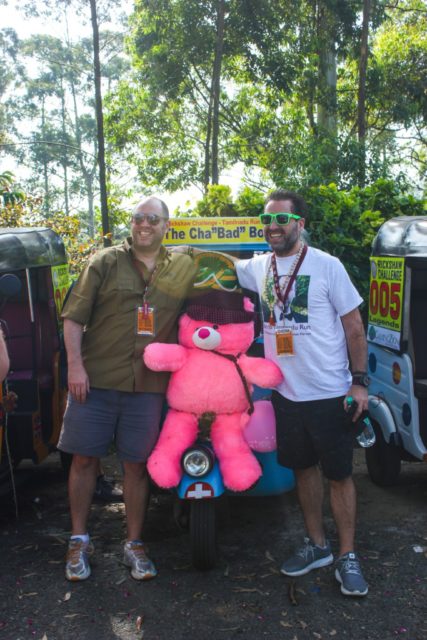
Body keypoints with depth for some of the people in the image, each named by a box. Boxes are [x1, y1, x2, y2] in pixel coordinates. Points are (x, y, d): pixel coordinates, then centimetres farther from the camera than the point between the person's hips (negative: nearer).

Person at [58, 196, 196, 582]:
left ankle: (134, 544, 25)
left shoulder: (185, 269, 9)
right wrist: (75, 365, -10)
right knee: (85, 459, 6)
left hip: (148, 386, 1)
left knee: (137, 465, 9)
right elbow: (74, 316, -1)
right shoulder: (105, 263, 2)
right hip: (95, 379, -1)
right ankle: (79, 541, 24)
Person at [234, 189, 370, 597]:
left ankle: (347, 557, 20)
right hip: (286, 393, 5)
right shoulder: (259, 267, 4)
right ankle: (317, 546, 33)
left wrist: (360, 381, -9)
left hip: (329, 394, -4)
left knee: (339, 474, 5)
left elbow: (353, 325, -6)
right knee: (303, 469, 16)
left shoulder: (327, 266, -9)